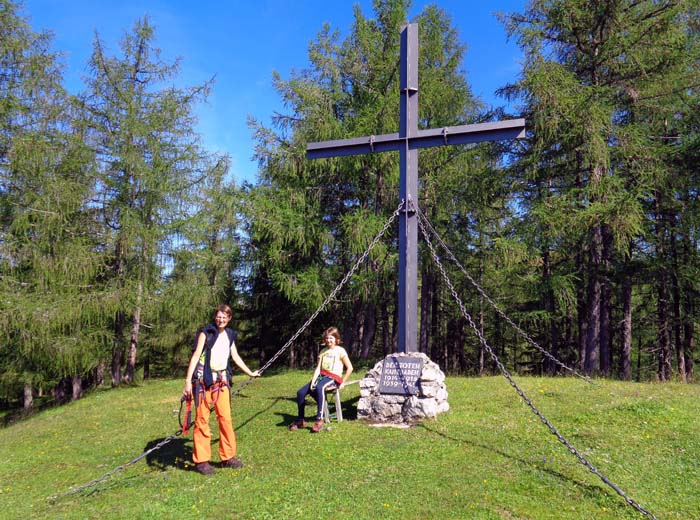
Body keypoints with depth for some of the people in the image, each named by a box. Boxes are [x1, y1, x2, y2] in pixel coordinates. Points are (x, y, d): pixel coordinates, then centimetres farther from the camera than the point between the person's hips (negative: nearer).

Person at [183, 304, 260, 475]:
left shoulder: (230, 335, 12)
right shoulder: (205, 333, -5)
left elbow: (235, 357, 23)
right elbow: (196, 355, -11)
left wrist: (250, 373, 30)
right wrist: (188, 381, -19)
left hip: (221, 380, 5)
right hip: (204, 379, -5)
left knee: (226, 418, 5)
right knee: (202, 419, -1)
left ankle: (228, 457, 15)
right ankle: (201, 460, 8)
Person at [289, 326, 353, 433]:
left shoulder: (340, 351, 1)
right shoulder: (323, 351, 17)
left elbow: (349, 368, -1)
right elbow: (318, 368, 7)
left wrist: (343, 382, -4)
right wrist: (313, 381, -9)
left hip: (333, 378, -6)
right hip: (322, 376, 6)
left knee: (319, 388, -41)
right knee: (300, 392, -14)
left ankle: (319, 420, -39)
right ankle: (300, 420, 2)